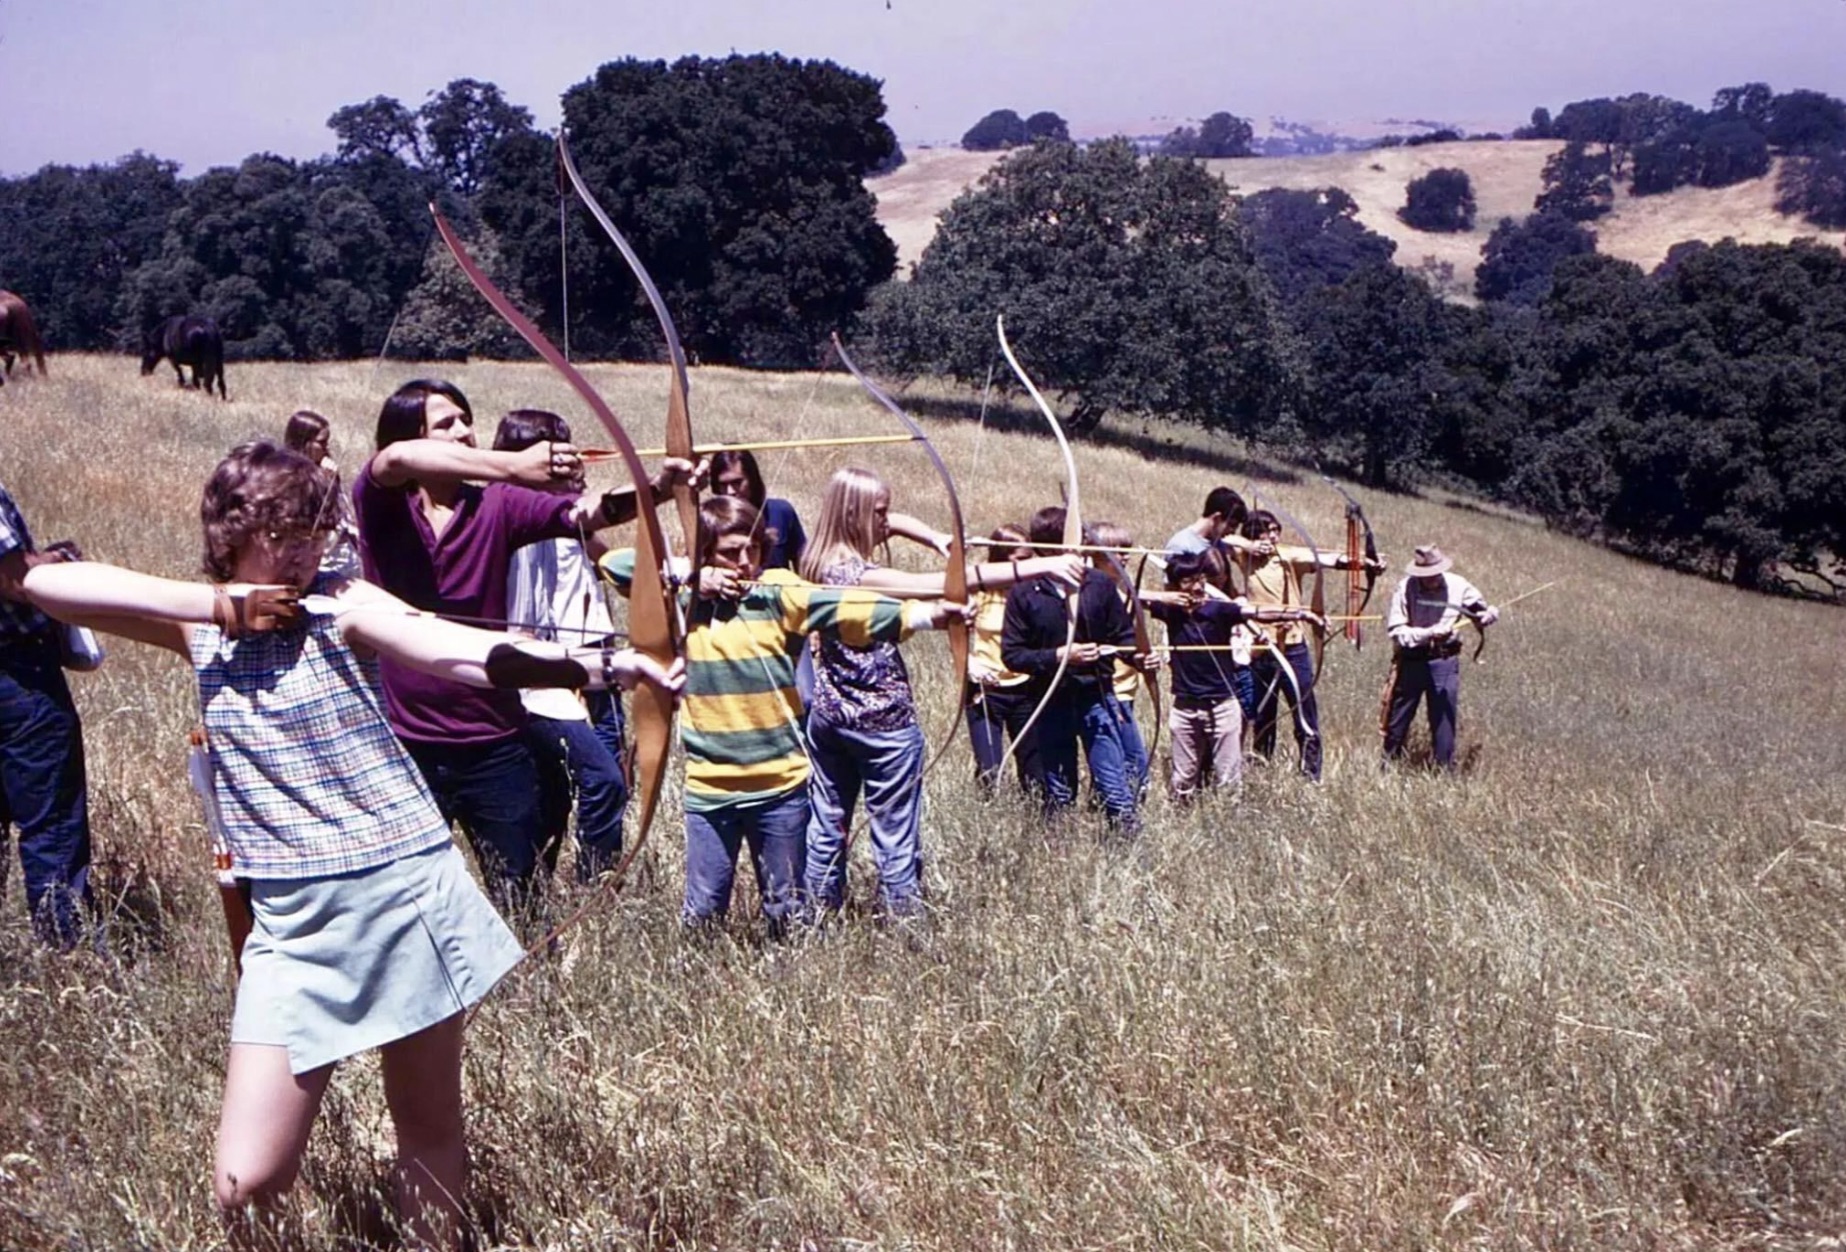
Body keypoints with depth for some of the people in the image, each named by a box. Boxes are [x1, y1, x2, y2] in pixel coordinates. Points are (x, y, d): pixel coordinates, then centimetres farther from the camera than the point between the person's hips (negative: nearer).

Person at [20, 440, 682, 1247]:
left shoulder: (341, 607, -3)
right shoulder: (200, 627, 6)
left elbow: (471, 653, -19)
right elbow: (44, 583, -3)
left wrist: (602, 662, -37)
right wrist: (211, 602, -10)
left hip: (407, 895, -1)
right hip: (293, 922, 2)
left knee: (429, 1132, 12)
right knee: (245, 1185, -3)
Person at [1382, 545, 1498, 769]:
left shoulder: (1458, 586, -5)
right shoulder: (1407, 587, -11)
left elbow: (1487, 609, 7)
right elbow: (1395, 630, -13)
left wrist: (1487, 615, -17)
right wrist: (1428, 634, -24)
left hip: (1445, 661, 1)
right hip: (1411, 661, -1)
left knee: (1444, 718, 5)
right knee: (1398, 718, 10)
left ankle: (1445, 771, 16)